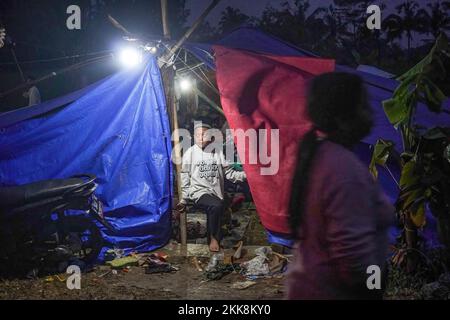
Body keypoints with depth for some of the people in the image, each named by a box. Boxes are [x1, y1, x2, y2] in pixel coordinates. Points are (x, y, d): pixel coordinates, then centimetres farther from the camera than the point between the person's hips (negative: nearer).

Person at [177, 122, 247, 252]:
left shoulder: (218, 151, 8)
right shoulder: (190, 153, 2)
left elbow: (228, 172, 7)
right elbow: (185, 178, 5)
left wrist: (244, 174, -8)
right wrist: (183, 200, 5)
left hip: (216, 192, 4)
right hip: (199, 191, -4)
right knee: (217, 206, -29)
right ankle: (213, 237, -8)